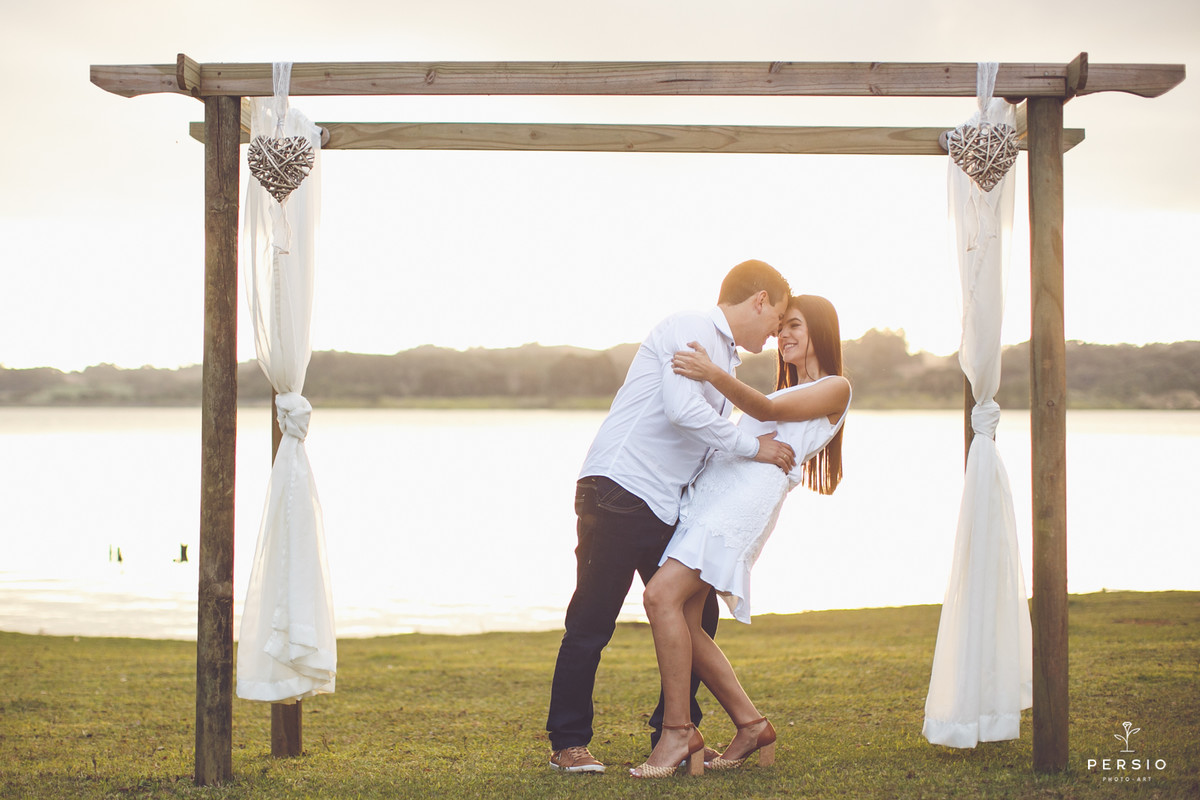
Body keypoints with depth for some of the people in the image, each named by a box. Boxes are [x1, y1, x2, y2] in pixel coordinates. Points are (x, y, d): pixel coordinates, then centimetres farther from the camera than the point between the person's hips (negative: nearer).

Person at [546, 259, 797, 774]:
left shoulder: (727, 359, 22)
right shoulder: (689, 328, -8)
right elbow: (682, 408, -23)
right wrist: (752, 447, -14)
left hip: (666, 508, 10)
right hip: (617, 493, -10)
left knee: (696, 616, 8)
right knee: (593, 620, -3)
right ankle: (568, 744, 6)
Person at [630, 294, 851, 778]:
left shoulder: (834, 389, 7)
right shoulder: (786, 392, 34)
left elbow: (768, 410, -8)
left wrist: (714, 375, -21)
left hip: (748, 498, -8)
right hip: (711, 486, 8)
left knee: (663, 595, -22)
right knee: (683, 622, -4)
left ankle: (678, 732, -17)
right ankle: (751, 725, 6)